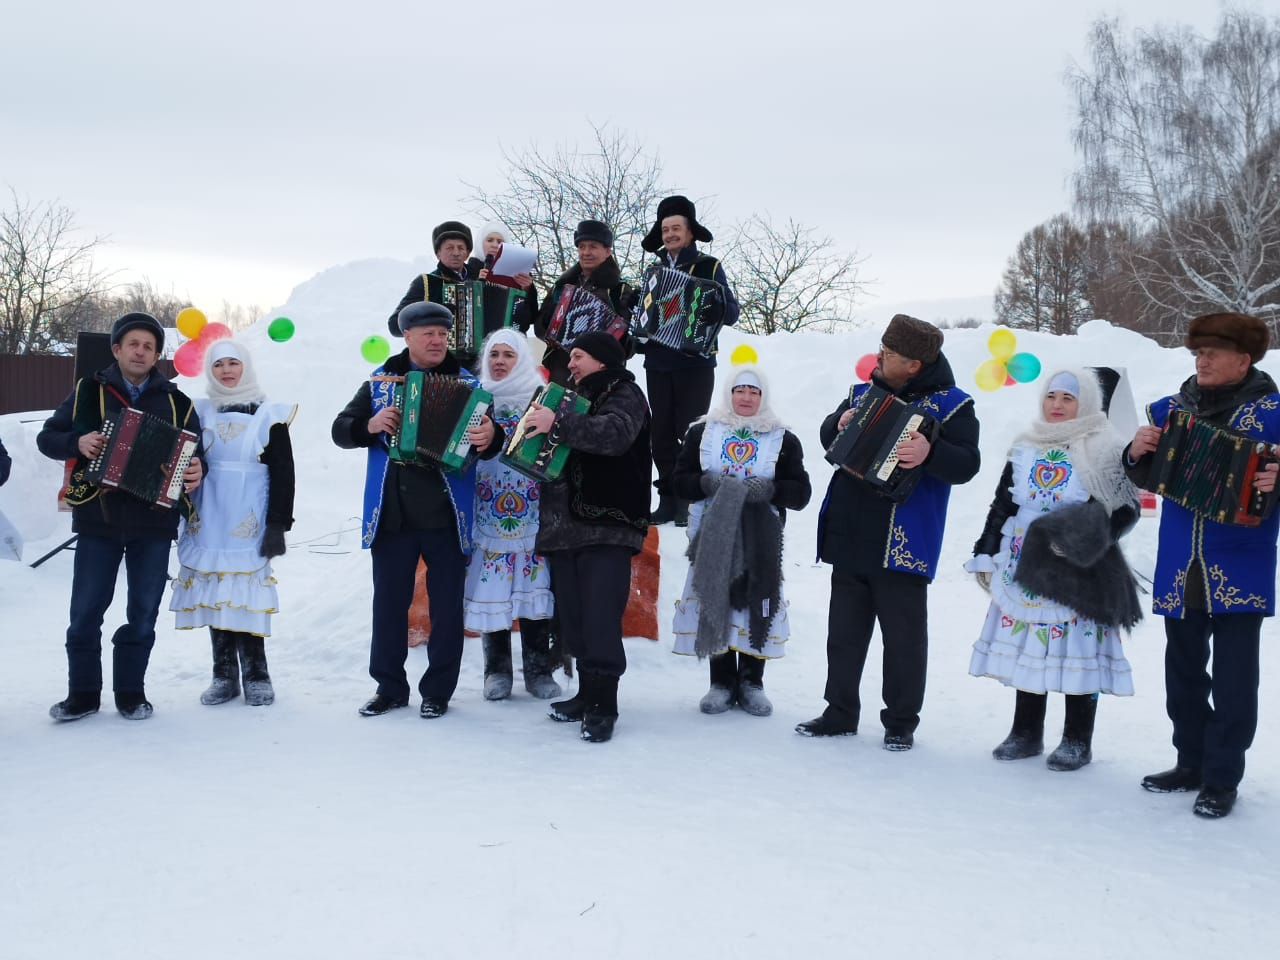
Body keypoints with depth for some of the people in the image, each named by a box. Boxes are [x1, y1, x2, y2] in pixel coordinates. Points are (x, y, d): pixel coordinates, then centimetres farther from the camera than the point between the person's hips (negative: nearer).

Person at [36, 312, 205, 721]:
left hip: (153, 522, 1)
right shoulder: (88, 392, 5)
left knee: (143, 614, 6)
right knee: (86, 611, 1)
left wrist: (196, 472, -14)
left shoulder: (176, 403, 7)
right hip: (97, 519, -1)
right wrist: (77, 443, -13)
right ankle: (83, 693, 13)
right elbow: (47, 437, 8)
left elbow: (194, 455, 10)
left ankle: (131, 692, 18)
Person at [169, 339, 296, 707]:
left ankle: (256, 676, 1)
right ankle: (224, 675, 12)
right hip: (209, 523, 3)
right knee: (214, 595, 4)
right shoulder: (199, 413, 10)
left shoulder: (269, 415, 1)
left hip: (249, 523, -3)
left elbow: (283, 473, -1)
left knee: (246, 595, -8)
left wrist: (279, 524, -7)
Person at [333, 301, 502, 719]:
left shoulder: (467, 385, 3)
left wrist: (490, 438, -28)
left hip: (446, 514, -1)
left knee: (447, 605, 5)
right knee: (389, 602, 9)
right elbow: (341, 430, 8)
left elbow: (489, 436, -4)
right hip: (391, 515, 2)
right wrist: (369, 425, -13)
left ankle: (438, 690, 16)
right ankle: (390, 687, 21)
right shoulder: (380, 383, 7)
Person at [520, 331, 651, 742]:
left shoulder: (624, 396, 0)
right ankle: (587, 693, 17)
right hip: (565, 526, 8)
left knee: (600, 619, -11)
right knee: (572, 617, 8)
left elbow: (614, 434, -23)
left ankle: (603, 705, -7)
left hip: (606, 527, -8)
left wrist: (558, 424, -28)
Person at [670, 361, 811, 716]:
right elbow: (679, 481, 5)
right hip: (713, 536, 1)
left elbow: (800, 492, 2)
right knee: (715, 604, 2)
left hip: (760, 539, -1)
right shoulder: (702, 432, 9)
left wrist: (768, 489, -17)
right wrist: (708, 482, -14)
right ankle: (721, 682, 14)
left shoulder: (783, 440, 7)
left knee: (755, 602, 1)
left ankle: (752, 683, 15)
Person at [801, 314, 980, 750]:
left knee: (904, 635, 2)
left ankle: (901, 722, 14)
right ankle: (840, 712, 24)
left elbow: (966, 464, -15)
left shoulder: (951, 404, -6)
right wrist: (839, 425, -3)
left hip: (902, 544, -6)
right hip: (850, 535, 6)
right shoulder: (865, 392, 12)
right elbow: (829, 436, 19)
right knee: (844, 628, 13)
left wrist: (929, 453, -33)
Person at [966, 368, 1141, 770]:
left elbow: (1126, 509, -3)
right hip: (1024, 568, 5)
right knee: (1026, 647, 10)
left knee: (1077, 651, -2)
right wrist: (987, 555, 13)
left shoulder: (1104, 450, -3)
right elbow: (1002, 505, 16)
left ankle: (1077, 740, 10)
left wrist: (1099, 535, -19)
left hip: (1078, 574, -5)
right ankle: (1026, 732, 22)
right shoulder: (1025, 449, 12)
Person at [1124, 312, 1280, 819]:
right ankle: (1191, 762, 28)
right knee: (1183, 670, 14)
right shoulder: (1170, 409, 8)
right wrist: (1137, 453, -6)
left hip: (1239, 572, -5)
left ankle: (1222, 778, 9)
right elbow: (1145, 478, 14)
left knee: (1233, 677, -1)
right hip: (1179, 570, 5)